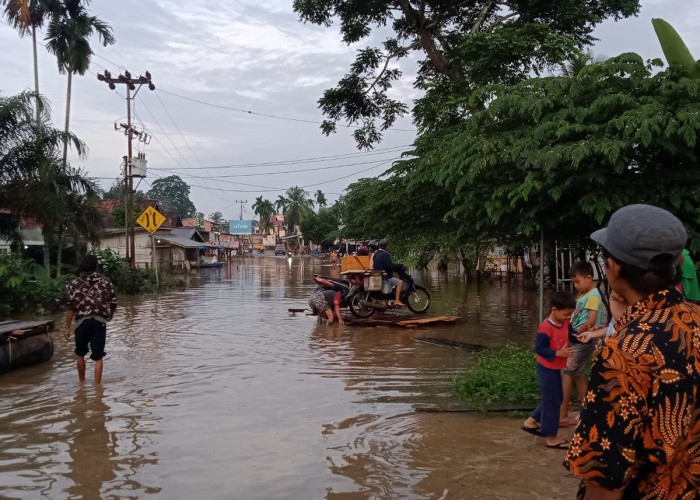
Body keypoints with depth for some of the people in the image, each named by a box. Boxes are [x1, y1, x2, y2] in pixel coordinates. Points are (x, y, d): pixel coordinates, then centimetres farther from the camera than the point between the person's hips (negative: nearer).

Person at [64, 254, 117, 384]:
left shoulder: (74, 283, 1)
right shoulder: (105, 281, 3)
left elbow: (71, 307, -5)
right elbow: (113, 303, 4)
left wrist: (67, 328, 0)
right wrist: (109, 317, 23)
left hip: (82, 322, 0)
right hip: (100, 322, 0)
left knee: (80, 354, 20)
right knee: (98, 357, 4)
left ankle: (82, 383, 30)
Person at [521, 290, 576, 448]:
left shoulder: (565, 324, 1)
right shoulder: (546, 328, -25)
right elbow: (539, 349, -25)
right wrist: (558, 353, -29)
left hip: (555, 368, 10)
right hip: (547, 369, -10)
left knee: (556, 399, 20)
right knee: (551, 401, 0)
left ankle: (531, 422, 32)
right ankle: (551, 437, 12)